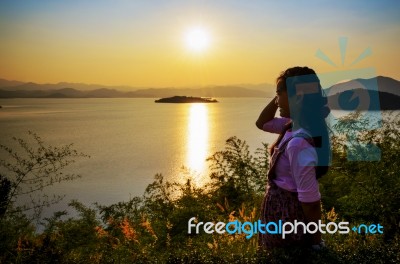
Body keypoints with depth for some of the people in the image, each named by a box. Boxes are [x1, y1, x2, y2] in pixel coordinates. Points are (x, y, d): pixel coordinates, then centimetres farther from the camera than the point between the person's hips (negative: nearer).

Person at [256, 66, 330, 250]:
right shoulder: (296, 125, -3)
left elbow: (311, 200, -27)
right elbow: (262, 123, 12)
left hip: (287, 214, -9)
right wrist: (277, 98, -3)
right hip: (282, 209, 9)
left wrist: (316, 242, -16)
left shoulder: (299, 143, -31)